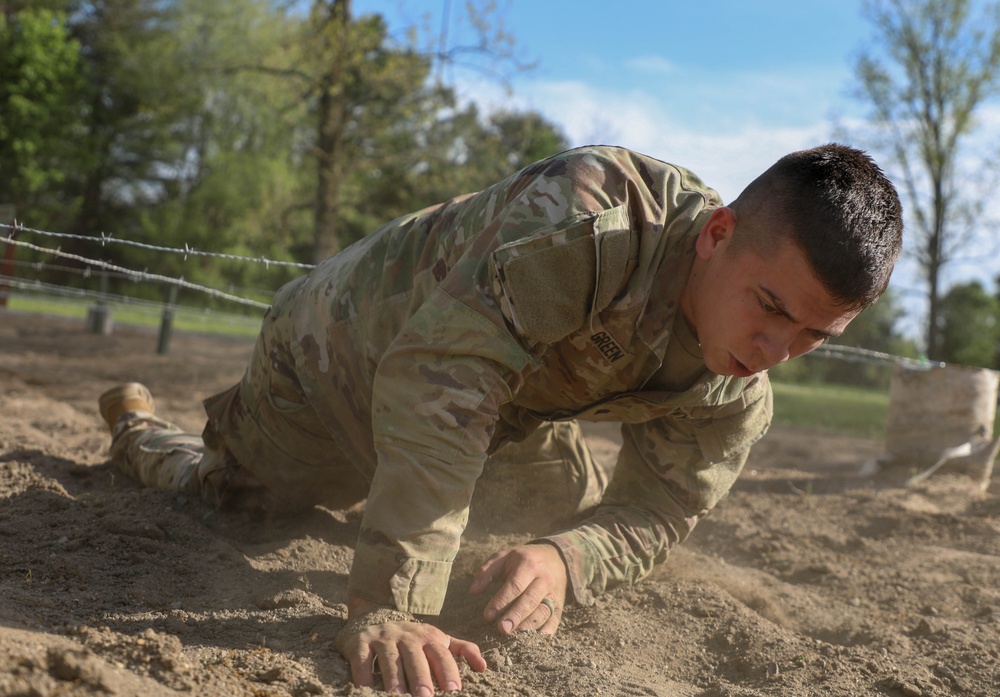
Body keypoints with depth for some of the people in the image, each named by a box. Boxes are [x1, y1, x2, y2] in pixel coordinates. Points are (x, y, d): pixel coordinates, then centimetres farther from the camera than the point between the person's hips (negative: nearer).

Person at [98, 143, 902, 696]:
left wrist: (565, 559, -42)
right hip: (343, 352, -5)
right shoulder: (593, 212, -45)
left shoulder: (738, 397, -21)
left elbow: (653, 512, -17)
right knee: (211, 498, 7)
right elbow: (443, 375, -51)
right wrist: (391, 605, -57)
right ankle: (135, 421, 44)